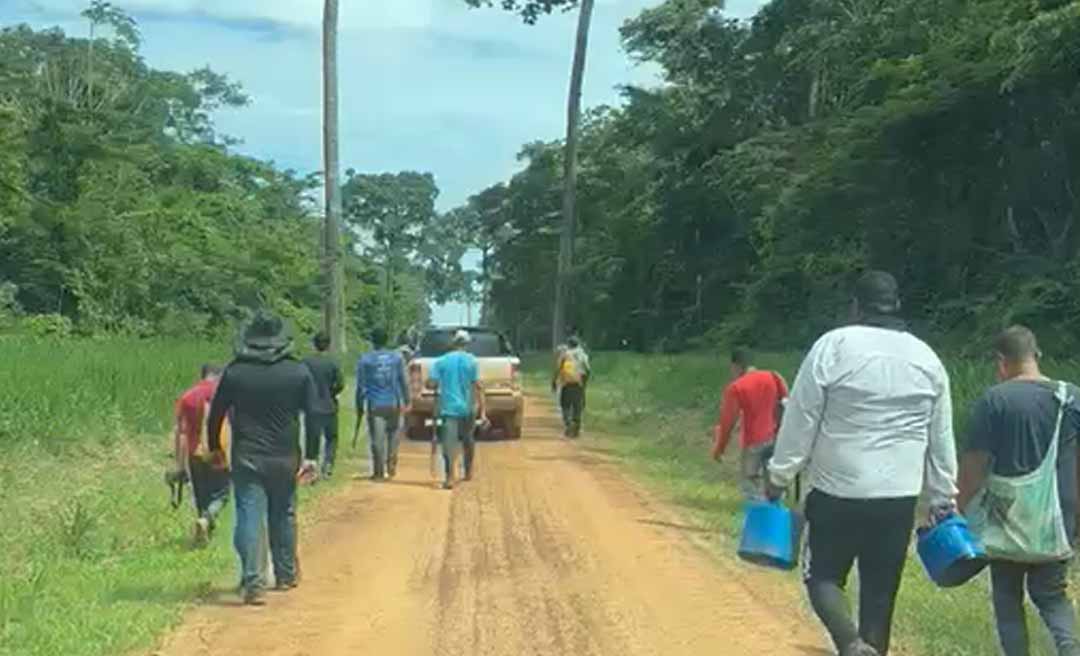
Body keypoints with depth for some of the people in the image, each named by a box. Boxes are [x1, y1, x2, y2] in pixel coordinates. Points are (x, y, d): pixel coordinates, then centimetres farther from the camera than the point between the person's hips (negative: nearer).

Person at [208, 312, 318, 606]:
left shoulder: (234, 372, -2)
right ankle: (286, 575, 28)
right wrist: (311, 457, 2)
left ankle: (252, 582, -13)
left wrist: (215, 448, 18)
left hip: (246, 459, -1)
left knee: (249, 518, -3)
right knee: (283, 517, 16)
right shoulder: (298, 372, -1)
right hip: (284, 459, 1)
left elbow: (216, 414, 4)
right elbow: (314, 415, -2)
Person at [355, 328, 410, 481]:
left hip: (375, 405, -1)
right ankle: (391, 467, 15)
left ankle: (379, 472, 4)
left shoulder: (365, 360, -3)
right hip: (393, 404, 2)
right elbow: (404, 381, 3)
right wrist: (406, 401, 11)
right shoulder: (397, 357, 2)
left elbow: (360, 386, -1)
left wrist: (359, 407, 7)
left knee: (377, 439, 1)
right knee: (393, 436, 18)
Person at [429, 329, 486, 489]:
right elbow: (478, 386, -7)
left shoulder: (441, 362, 0)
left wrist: (439, 386, 17)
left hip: (448, 408, -1)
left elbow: (431, 384, -7)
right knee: (468, 440, 21)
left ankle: (450, 478, -19)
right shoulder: (471, 361, -1)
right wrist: (483, 411, -7)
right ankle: (468, 473, 32)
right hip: (468, 408, 1)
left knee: (449, 443, -6)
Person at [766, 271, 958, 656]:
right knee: (880, 592, 11)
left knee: (823, 577, 11)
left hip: (837, 493, -3)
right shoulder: (927, 358, 6)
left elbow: (800, 421, -6)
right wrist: (943, 499, 19)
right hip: (899, 498, 3)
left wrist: (779, 476, 3)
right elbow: (941, 440, 11)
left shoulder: (834, 346, -7)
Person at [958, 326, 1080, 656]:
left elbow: (974, 463, -12)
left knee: (1008, 598, 13)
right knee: (1051, 595, 17)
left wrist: (961, 509, 0)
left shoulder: (994, 399, -12)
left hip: (1007, 521, -3)